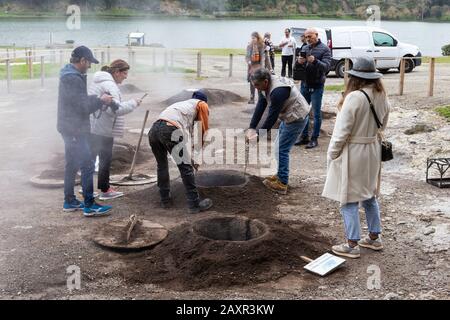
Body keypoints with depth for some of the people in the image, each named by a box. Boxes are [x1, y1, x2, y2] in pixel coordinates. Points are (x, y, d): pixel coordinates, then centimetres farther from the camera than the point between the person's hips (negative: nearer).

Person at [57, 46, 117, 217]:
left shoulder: (70, 76, 14)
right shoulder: (73, 79, -19)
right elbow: (83, 107, -21)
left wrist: (98, 98, 7)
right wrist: (101, 100, -7)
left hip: (70, 128, 11)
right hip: (74, 129, -11)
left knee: (72, 165, 16)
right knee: (87, 166, -8)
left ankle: (69, 201, 25)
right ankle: (89, 206, -4)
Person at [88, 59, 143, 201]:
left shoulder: (98, 81, 14)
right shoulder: (110, 86, -19)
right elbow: (115, 109, -28)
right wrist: (132, 103, -19)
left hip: (90, 127, 10)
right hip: (103, 130, -9)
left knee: (91, 156, 17)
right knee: (105, 159, 3)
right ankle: (105, 190, 12)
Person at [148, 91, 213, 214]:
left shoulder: (182, 104, 41)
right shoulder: (201, 104, 24)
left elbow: (187, 132, 43)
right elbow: (204, 129, 15)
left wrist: (189, 159, 45)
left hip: (154, 129, 7)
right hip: (171, 130, -7)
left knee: (162, 166, 24)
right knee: (186, 168, 1)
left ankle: (165, 199, 32)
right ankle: (195, 204, 5)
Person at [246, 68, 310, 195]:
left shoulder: (278, 92, -32)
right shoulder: (265, 87, -3)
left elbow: (272, 117, -28)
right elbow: (260, 108, -3)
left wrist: (259, 135, -20)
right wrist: (251, 128, -10)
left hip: (297, 119, -10)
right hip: (288, 117, 10)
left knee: (282, 150, -7)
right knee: (279, 147, 17)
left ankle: (282, 184, 0)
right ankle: (280, 175, 31)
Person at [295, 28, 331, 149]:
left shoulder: (324, 49, -6)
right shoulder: (305, 48, 10)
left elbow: (326, 67, -16)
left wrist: (315, 61, -32)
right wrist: (299, 62, -12)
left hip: (317, 86, -6)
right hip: (304, 84, 6)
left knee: (316, 113, 1)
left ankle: (314, 138, 8)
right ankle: (304, 136, 22)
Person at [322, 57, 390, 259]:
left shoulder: (355, 97, -21)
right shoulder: (382, 97, 1)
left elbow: (342, 131, -18)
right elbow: (382, 126, 10)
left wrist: (332, 154, -8)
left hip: (352, 153, -8)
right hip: (373, 151, 8)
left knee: (349, 200, 2)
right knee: (369, 195, 20)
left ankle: (352, 245, 8)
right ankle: (374, 238, 31)